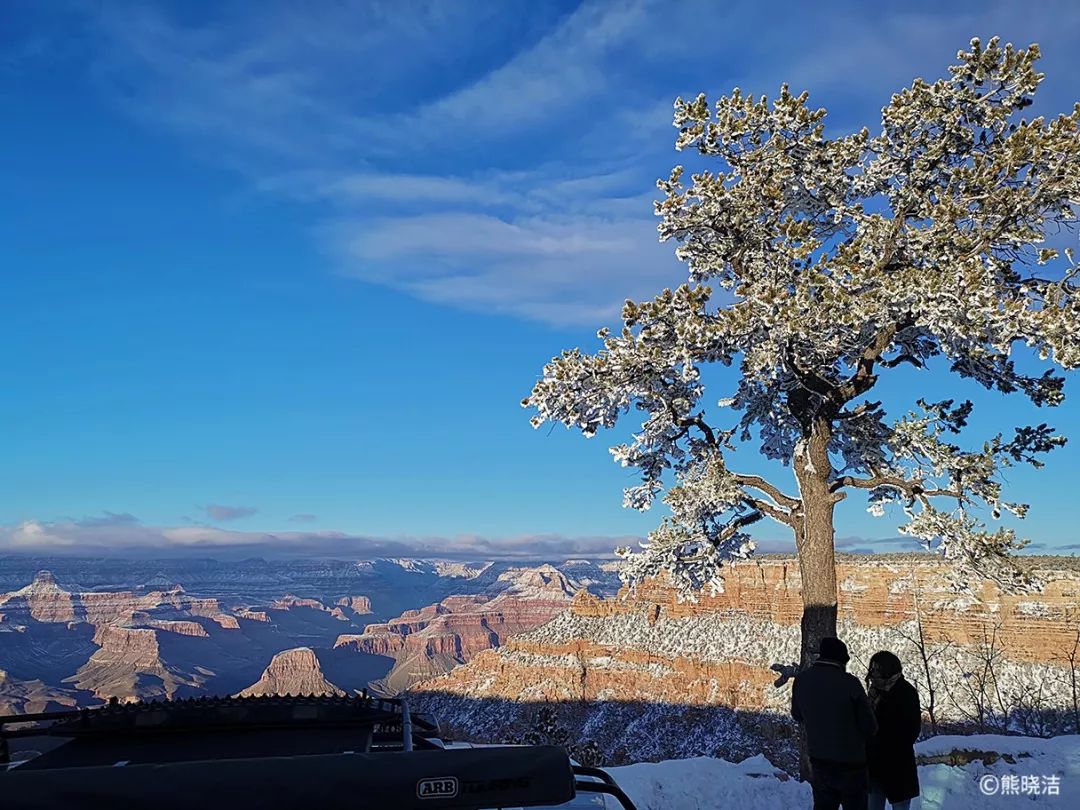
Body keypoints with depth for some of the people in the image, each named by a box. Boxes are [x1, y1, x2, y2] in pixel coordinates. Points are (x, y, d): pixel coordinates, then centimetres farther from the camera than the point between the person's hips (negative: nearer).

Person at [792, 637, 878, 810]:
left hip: (818, 761, 5)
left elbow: (797, 714, 10)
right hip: (850, 763, -4)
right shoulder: (849, 683, -23)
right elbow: (869, 726, -14)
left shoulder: (801, 680, -7)